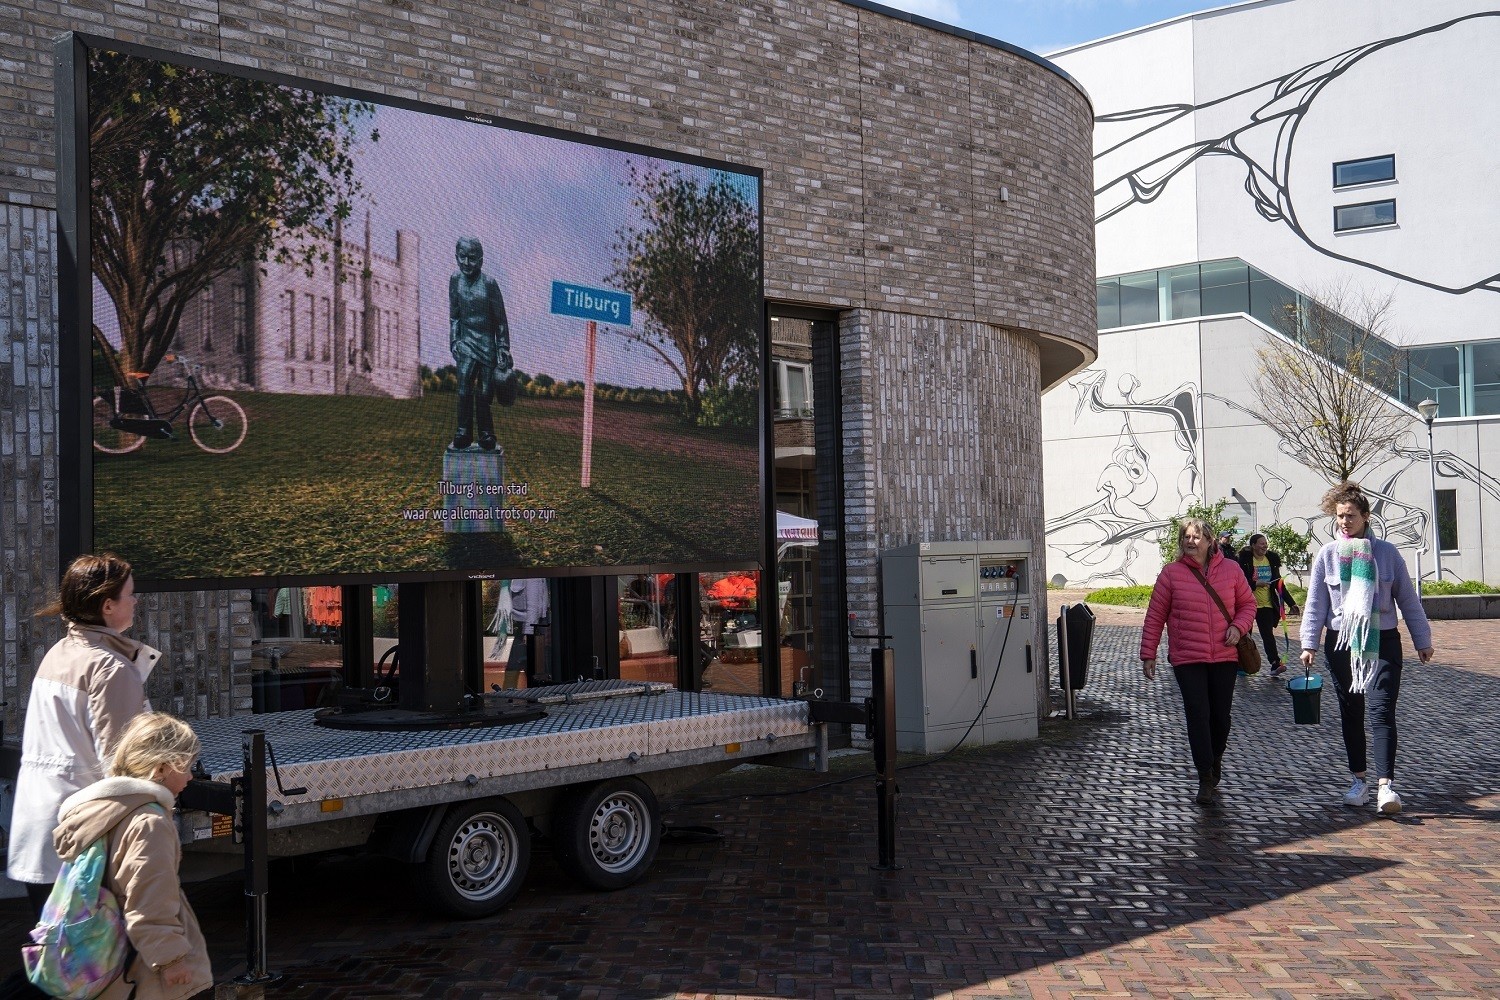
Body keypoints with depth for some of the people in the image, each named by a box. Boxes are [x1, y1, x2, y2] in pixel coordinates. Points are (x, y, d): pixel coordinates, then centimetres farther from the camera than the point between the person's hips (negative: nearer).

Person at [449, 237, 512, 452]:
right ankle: (463, 432, -4)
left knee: (484, 393, -1)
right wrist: (454, 341, 5)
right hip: (467, 341, 2)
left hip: (487, 343, -2)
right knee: (464, 389, -13)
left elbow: (500, 320, -4)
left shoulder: (489, 283, -10)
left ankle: (486, 435, 14)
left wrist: (503, 349, -4)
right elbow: (454, 315, 12)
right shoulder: (455, 280, 0)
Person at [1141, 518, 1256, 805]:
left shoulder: (1231, 569, 4)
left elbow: (1248, 603, 15)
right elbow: (1155, 616, 1)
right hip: (1187, 659, -2)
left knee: (1221, 716, 10)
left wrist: (1238, 627, -5)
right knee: (1198, 715, -8)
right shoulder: (1171, 573, -1)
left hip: (1224, 657, 2)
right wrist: (1148, 654, 0)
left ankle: (1215, 765, 33)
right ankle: (1206, 781, -3)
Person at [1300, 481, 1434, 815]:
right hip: (1342, 643, 2)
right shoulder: (1327, 555, 3)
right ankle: (1359, 780, 19)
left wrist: (1422, 640, 10)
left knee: (1381, 711, -13)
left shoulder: (1386, 552, 2)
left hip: (1382, 642, -2)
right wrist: (1309, 643, -3)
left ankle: (1386, 785, -17)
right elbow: (1315, 603, 3)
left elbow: (1408, 600, 8)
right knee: (1350, 713, 8)